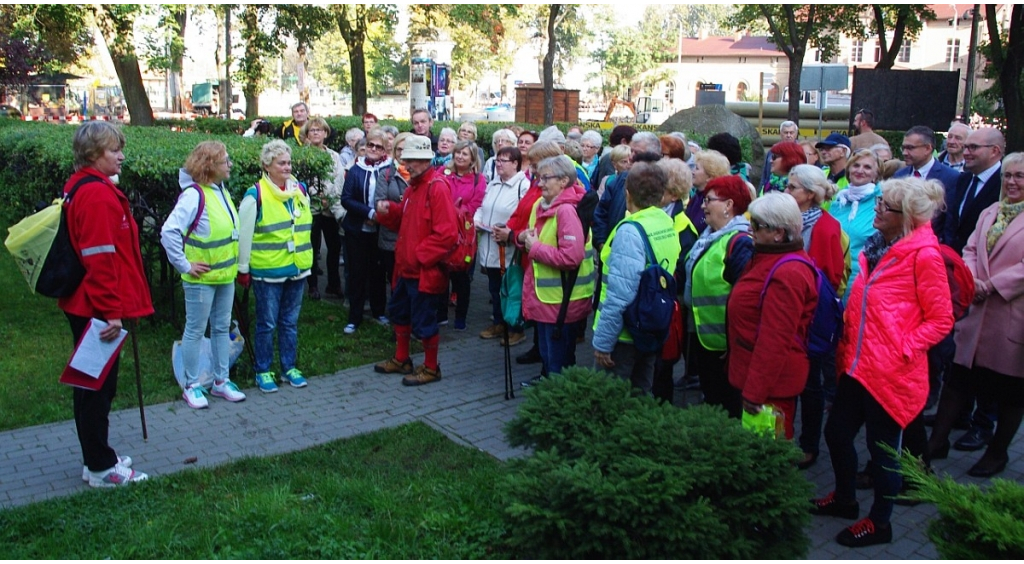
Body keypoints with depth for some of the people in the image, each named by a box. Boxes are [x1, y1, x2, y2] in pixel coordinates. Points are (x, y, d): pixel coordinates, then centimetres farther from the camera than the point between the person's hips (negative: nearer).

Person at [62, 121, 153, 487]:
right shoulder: (98, 194, -19)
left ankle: (96, 459, 30)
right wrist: (111, 312, -21)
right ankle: (101, 468, 12)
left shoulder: (80, 187, 12)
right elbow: (100, 258, -24)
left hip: (83, 306, 10)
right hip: (98, 309, -10)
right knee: (100, 385, 1)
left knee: (92, 384, 17)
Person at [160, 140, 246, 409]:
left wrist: (233, 261, 13)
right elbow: (169, 232, -25)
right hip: (201, 278, -8)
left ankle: (221, 381, 27)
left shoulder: (222, 191, 7)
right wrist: (184, 265, -19)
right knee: (195, 331, 5)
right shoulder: (194, 194, -19)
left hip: (225, 275, 8)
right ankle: (192, 386, 17)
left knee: (222, 329, 15)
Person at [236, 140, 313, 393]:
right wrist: (243, 268, -6)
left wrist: (306, 259, 16)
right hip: (267, 271, -5)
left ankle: (289, 367, 26)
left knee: (290, 322, 14)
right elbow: (244, 235, -7)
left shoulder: (300, 190, 6)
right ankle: (263, 371, 18)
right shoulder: (255, 196, -10)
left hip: (296, 269, 5)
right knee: (267, 323, 4)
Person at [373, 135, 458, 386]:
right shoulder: (413, 185, 12)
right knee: (399, 313, 21)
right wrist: (389, 210, 1)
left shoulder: (437, 187, -17)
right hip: (406, 266, 10)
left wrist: (421, 255, -18)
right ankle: (401, 360, 37)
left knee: (423, 322, 2)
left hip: (425, 269, -10)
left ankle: (431, 368, 19)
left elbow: (447, 233, -23)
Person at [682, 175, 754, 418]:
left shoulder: (739, 243, -21)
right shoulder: (710, 236, 8)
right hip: (704, 336, 9)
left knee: (727, 406, 6)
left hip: (724, 343, -9)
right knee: (710, 399, 23)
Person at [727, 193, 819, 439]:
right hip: (752, 370, 10)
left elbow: (775, 340, -26)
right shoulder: (770, 259, 9)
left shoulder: (785, 275, -24)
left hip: (772, 382, -10)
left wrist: (754, 391, -22)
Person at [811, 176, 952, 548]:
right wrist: (848, 345, 10)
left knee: (883, 447, 8)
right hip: (858, 364, 8)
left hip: (891, 372, -7)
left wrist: (903, 350, -16)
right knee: (837, 432, 17)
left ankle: (879, 523, 27)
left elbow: (941, 320, -10)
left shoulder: (923, 255, -13)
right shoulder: (877, 246, 9)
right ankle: (844, 498, 41)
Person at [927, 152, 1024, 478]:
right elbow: (970, 250, 9)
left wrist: (992, 285, -18)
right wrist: (971, 280, -9)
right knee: (959, 377, 8)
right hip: (980, 311, 5)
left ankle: (998, 453, 25)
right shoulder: (989, 213, 13)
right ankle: (938, 441, 18)